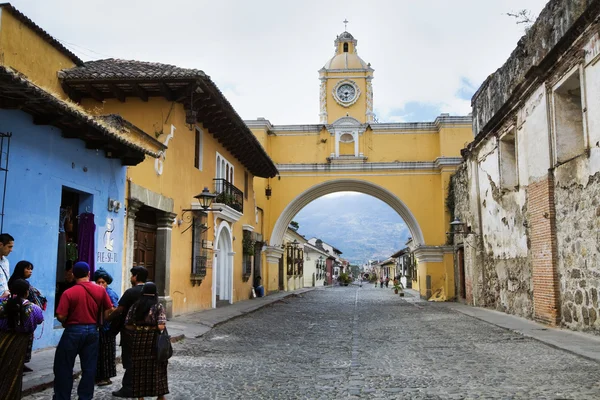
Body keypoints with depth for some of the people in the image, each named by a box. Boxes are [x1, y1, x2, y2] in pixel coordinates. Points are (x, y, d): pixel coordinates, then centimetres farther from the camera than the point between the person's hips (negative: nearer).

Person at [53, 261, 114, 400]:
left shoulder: (69, 293, -12)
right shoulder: (100, 290, -1)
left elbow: (61, 316, -15)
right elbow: (109, 310, 3)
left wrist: (67, 322, 6)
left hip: (73, 331, -4)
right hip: (92, 331, 4)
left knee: (63, 367, 9)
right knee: (89, 368, 10)